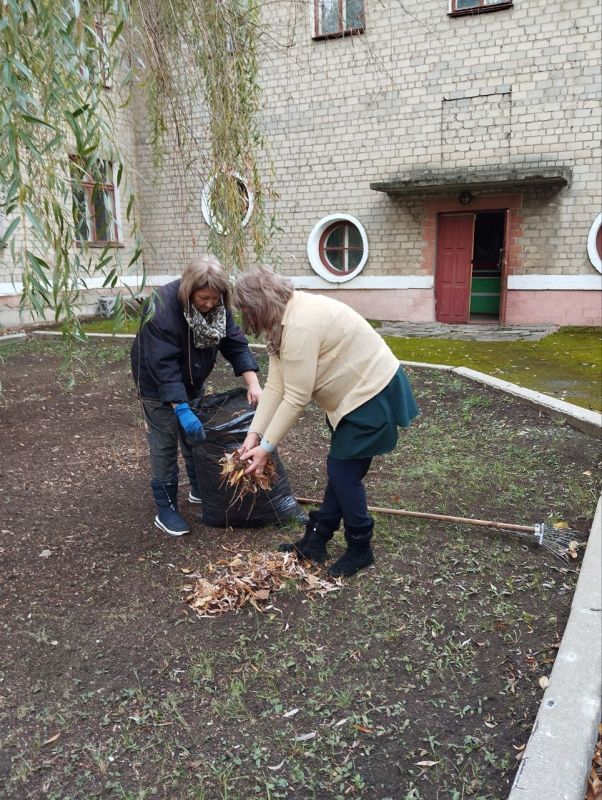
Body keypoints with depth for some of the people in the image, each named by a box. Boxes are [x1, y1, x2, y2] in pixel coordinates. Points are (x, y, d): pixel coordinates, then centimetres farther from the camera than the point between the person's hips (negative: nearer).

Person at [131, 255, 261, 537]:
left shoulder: (217, 305, -14)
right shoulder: (163, 307, -33)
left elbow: (235, 344, -13)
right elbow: (163, 365, -36)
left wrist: (252, 382, -26)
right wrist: (181, 409, -39)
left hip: (191, 381, 6)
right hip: (157, 384, -6)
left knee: (196, 436, 15)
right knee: (165, 444, -4)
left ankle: (200, 490, 34)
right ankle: (166, 510, 6)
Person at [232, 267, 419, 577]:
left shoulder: (300, 326, -28)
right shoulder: (283, 320, 4)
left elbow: (295, 398, -26)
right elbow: (275, 385, 0)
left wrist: (266, 447, -18)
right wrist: (254, 433, -6)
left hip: (373, 394, -10)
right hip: (355, 391, 10)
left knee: (344, 472, -2)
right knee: (339, 468, 15)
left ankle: (360, 549, 17)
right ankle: (315, 541, 27)